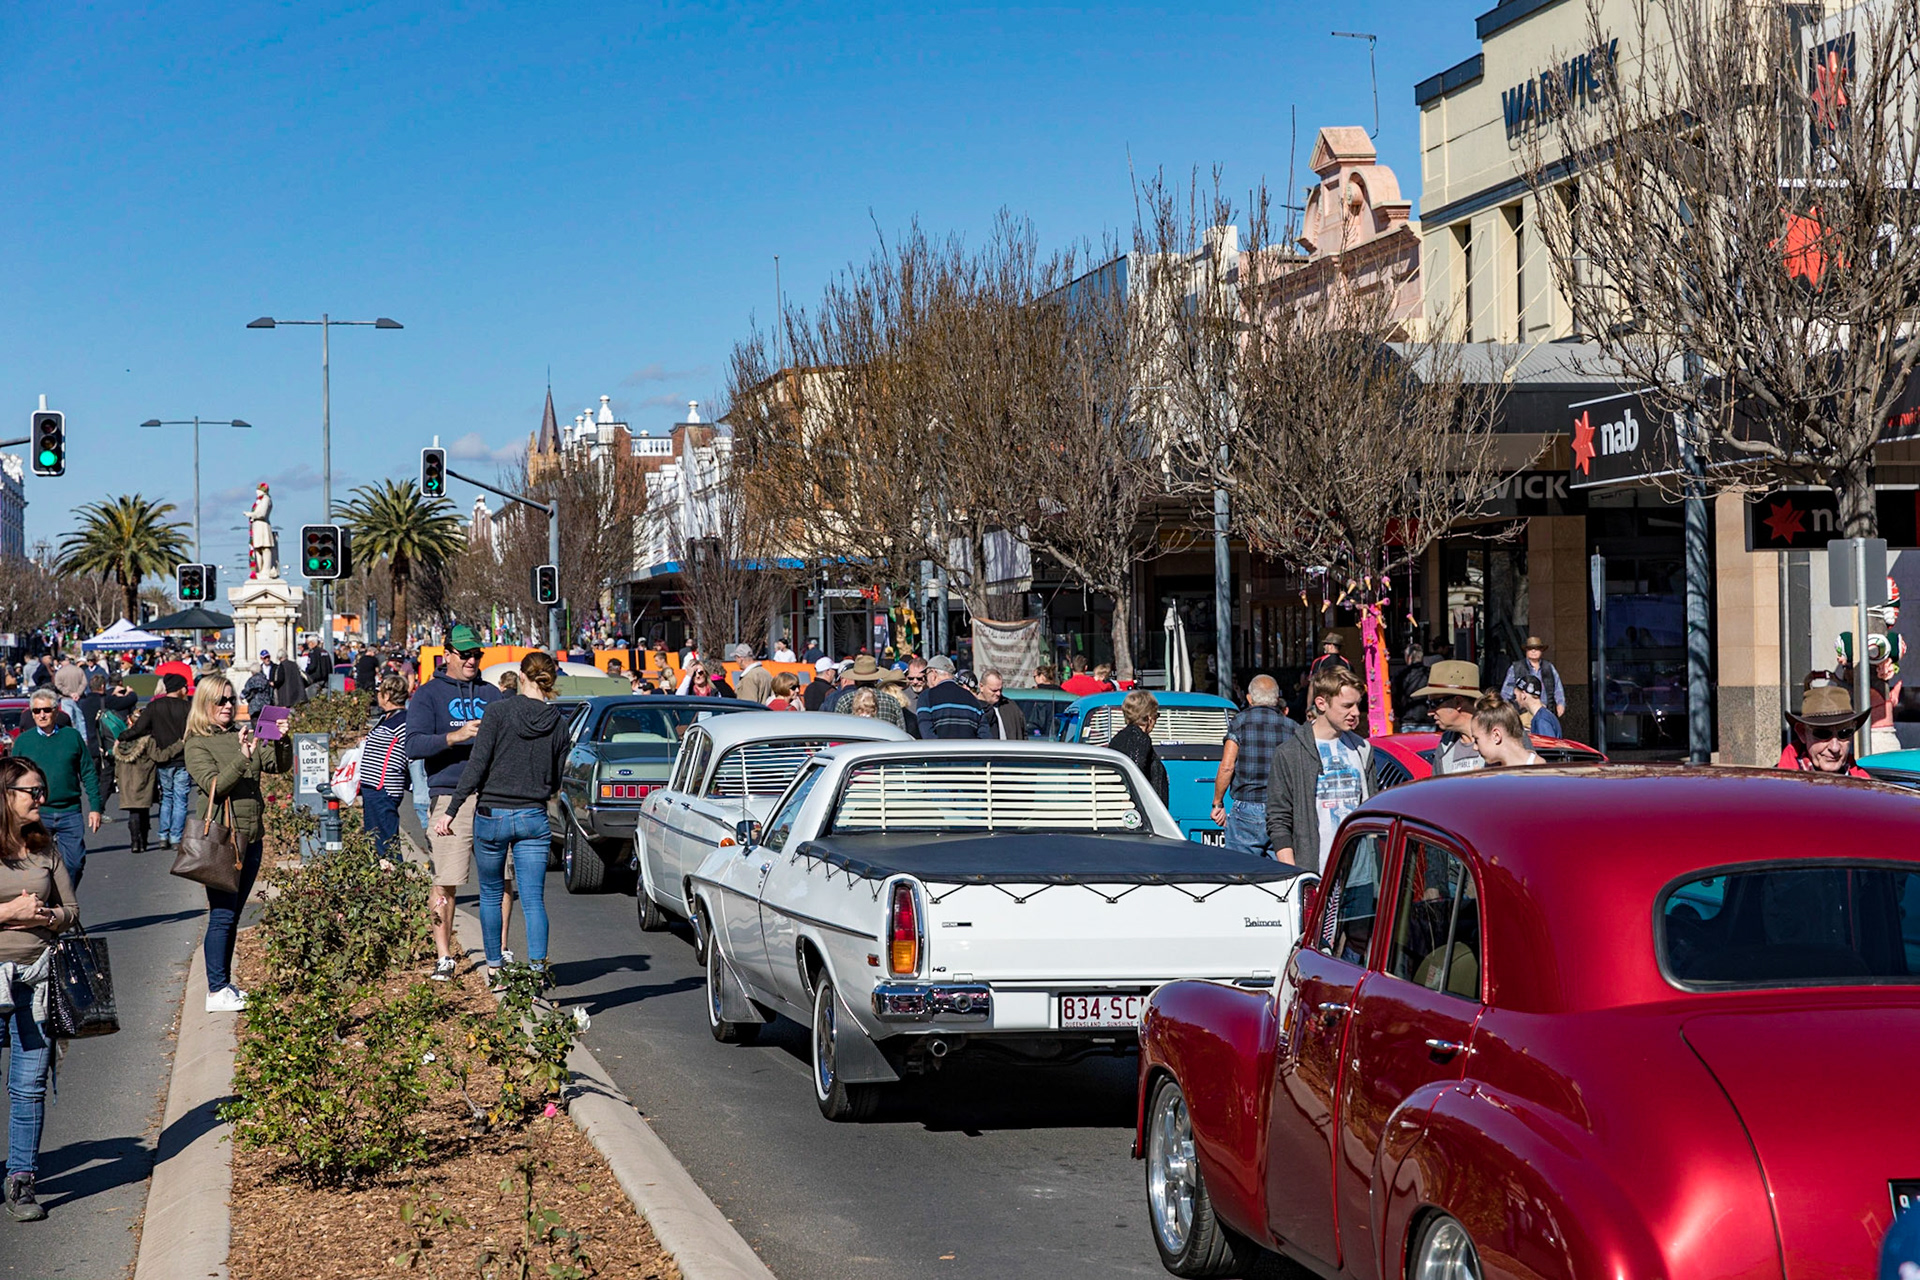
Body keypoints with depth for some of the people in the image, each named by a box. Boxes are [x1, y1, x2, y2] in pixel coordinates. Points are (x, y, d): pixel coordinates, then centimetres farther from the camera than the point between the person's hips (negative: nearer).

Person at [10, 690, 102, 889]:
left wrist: (95, 807, 3)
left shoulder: (72, 736, 5)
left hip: (70, 812, 0)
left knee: (75, 863, -1)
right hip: (36, 813, 0)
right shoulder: (23, 741, 5)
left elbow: (89, 774, 8)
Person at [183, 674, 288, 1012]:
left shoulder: (243, 734, 11)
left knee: (232, 914, 13)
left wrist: (280, 743, -14)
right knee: (222, 915, -7)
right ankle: (216, 991, -4)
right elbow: (214, 785, -19)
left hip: (251, 835, 6)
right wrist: (243, 757, -29)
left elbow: (277, 765, 5)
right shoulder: (197, 744, -6)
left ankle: (225, 984, 21)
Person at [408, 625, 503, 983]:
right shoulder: (428, 695, 6)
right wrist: (457, 736, -19)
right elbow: (414, 746, -6)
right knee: (445, 883, -6)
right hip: (450, 796, -4)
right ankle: (444, 957, 2)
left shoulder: (493, 695, 19)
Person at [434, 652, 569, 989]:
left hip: (492, 815, -2)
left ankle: (495, 969, 21)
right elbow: (555, 782, 9)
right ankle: (537, 968, -10)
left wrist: (451, 810, -8)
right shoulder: (558, 723, 1)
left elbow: (477, 766, -12)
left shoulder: (498, 711, -9)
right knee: (534, 899, 2)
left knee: (491, 895, 15)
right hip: (534, 819, 2)